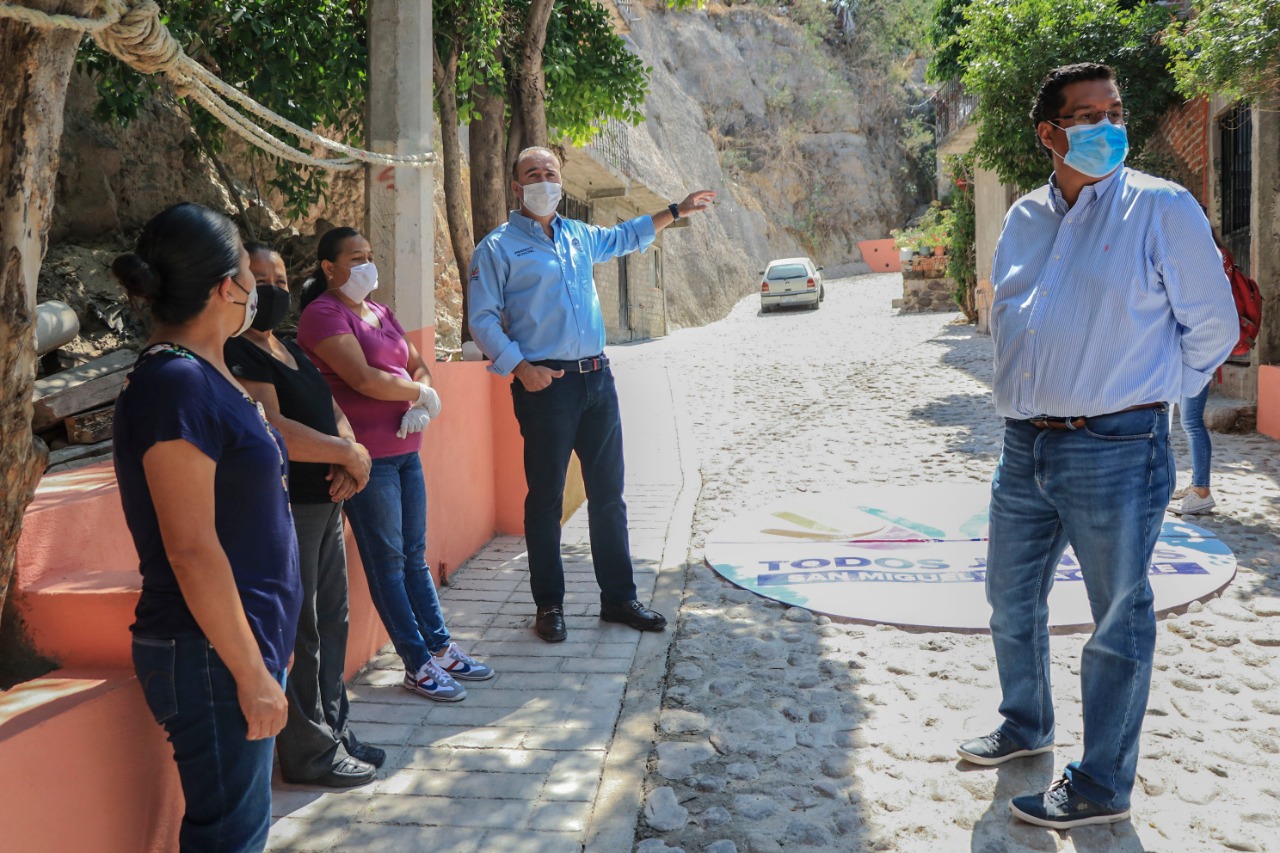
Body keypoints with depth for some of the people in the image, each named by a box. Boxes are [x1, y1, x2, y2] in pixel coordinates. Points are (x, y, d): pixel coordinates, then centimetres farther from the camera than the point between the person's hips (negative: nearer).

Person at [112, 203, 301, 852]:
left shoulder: (205, 377, 10)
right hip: (211, 655, -9)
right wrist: (251, 672, -19)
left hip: (244, 642, 9)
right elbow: (191, 551, -23)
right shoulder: (175, 385, -19)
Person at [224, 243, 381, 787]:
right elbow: (274, 430, -25)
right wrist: (349, 454, -15)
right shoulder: (236, 355, -14)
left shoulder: (290, 349, 16)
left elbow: (331, 410, 15)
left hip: (324, 503, 10)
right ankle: (310, 753, 11)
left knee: (331, 621, 17)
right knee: (299, 631, -1)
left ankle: (334, 730, 31)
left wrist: (350, 457, -6)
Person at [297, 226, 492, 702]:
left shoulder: (379, 312, 16)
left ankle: (441, 648, 23)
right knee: (387, 560, 1)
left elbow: (418, 366, 17)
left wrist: (420, 402, -5)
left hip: (405, 449, 8)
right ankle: (418, 664, 9)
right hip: (365, 455, -8)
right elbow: (363, 379, -22)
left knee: (414, 556, 14)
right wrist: (420, 393, -7)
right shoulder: (324, 314, -10)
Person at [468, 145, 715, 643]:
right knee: (546, 499, 1)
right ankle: (549, 605, 14)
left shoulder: (579, 236, 16)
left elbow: (623, 237, 37)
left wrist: (676, 212, 38)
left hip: (597, 378, 6)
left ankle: (618, 598, 20)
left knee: (608, 493, 9)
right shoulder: (498, 247, -2)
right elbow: (483, 320, -6)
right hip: (545, 384, -5)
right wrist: (521, 368, -17)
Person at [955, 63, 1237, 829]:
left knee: (1118, 622, 6)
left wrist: (1153, 394, 5)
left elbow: (1213, 326, -1)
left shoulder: (1161, 209, -7)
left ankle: (1102, 787, 20)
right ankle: (1027, 727, 42)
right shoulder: (1024, 219, 10)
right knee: (1012, 598, 19)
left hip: (1115, 450, -6)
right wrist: (1025, 394, 15)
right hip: (1026, 445, 7)